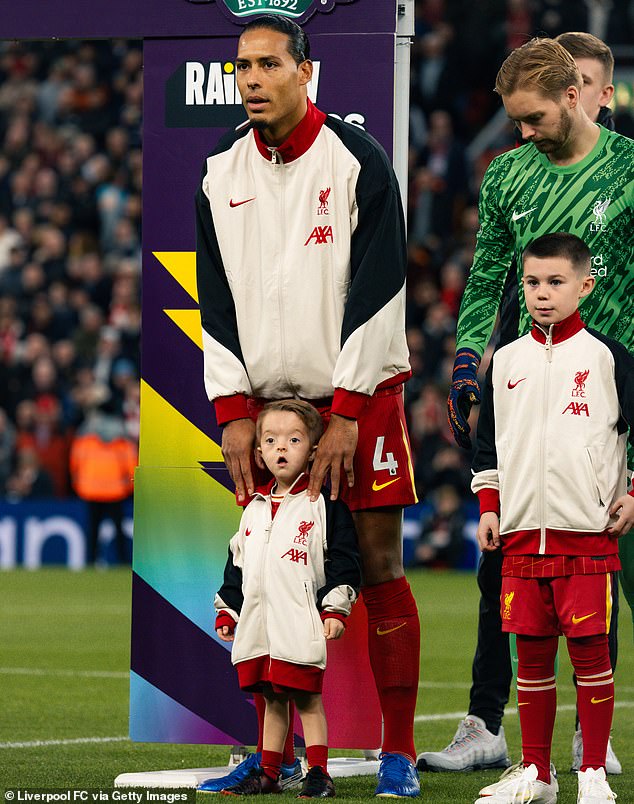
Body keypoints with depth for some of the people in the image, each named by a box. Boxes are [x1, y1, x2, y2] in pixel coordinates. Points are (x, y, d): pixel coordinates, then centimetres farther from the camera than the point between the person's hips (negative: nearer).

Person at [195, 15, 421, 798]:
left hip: (360, 396, -4)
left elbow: (378, 291, -10)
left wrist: (347, 413, -14)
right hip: (266, 401, 4)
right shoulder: (221, 172, 6)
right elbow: (215, 299, 8)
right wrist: (233, 411, -1)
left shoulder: (356, 160, -8)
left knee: (379, 563, -6)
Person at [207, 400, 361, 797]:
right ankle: (268, 773, 17)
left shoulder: (325, 504, -3)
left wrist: (335, 609, -13)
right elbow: (237, 565, 22)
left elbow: (344, 559, -6)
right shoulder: (255, 509, 16)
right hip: (258, 625, 6)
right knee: (272, 700, 11)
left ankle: (318, 773, -1)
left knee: (307, 698, -4)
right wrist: (227, 612, 18)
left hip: (302, 626, -6)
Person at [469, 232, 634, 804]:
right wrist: (488, 508, 10)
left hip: (587, 531, -3)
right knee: (532, 653, 7)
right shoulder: (507, 361, 10)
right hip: (522, 533, 3)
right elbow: (488, 443, 17)